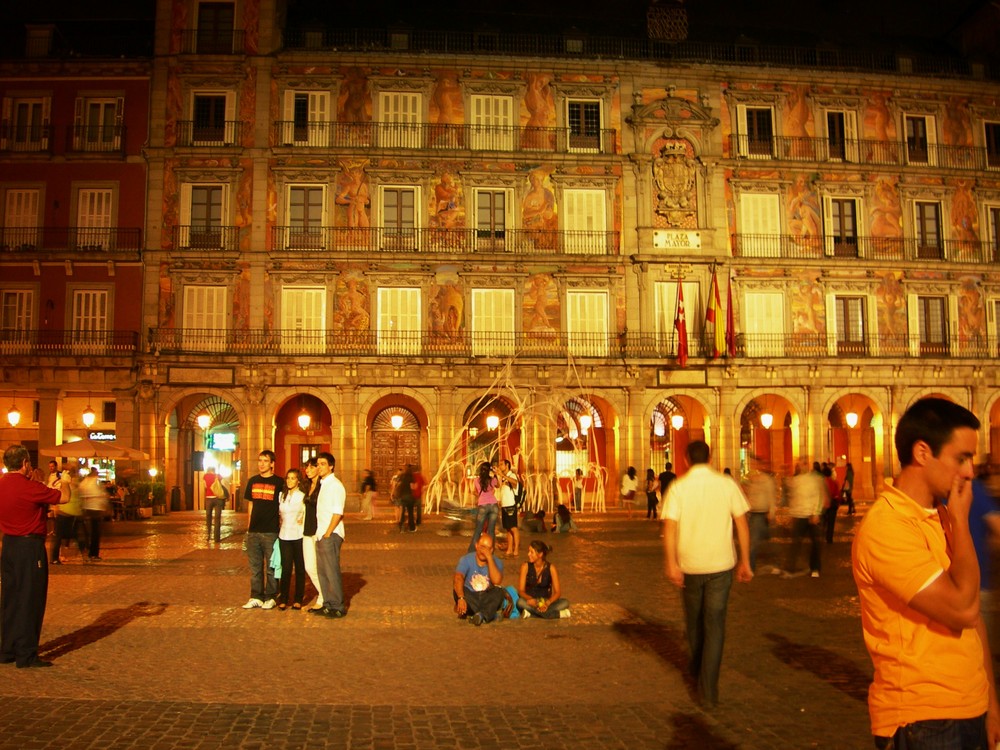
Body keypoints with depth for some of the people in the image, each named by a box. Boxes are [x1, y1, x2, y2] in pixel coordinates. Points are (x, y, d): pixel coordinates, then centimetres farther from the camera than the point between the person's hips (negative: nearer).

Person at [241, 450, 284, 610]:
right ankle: (255, 597, 17)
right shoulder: (253, 481, 10)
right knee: (255, 567, 10)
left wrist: (282, 525, -5)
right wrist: (248, 526, 12)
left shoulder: (279, 482, -3)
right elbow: (250, 504, 16)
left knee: (271, 567, 2)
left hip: (271, 531, -4)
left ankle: (270, 598, 11)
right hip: (253, 531, 4)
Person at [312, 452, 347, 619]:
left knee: (332, 571, -5)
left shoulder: (335, 485, -11)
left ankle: (338, 607, 2)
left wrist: (328, 534, -16)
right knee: (322, 571, 11)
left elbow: (337, 512, -16)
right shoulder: (322, 484, 15)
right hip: (321, 535, 8)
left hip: (331, 536, -8)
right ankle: (328, 605, 19)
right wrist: (321, 534, 10)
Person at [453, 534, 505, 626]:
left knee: (499, 591, -28)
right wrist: (461, 598, -44)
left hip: (487, 600, 1)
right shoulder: (466, 559, -8)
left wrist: (489, 558, -26)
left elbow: (496, 581, -25)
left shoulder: (497, 562, -4)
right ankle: (488, 614, -31)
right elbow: (458, 578, -26)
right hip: (470, 599, 0)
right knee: (458, 589, -30)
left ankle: (482, 615, -45)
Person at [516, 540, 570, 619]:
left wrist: (547, 603, -29)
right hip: (530, 602, 0)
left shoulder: (551, 568, -6)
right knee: (521, 602, -35)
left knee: (564, 603, -25)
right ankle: (557, 614, -32)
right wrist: (529, 599, -32)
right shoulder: (525, 566, -6)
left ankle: (531, 613, -30)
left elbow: (558, 592, -9)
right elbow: (521, 590, -9)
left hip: (545, 602, 1)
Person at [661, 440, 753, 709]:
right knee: (715, 624, 4)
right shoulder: (727, 484, -2)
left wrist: (671, 564, -14)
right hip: (721, 564, 0)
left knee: (694, 621, 21)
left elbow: (669, 527, -14)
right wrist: (745, 561, 5)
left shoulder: (678, 487, -6)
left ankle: (697, 670, 42)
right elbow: (742, 523, -2)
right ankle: (708, 689, -2)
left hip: (689, 565, 0)